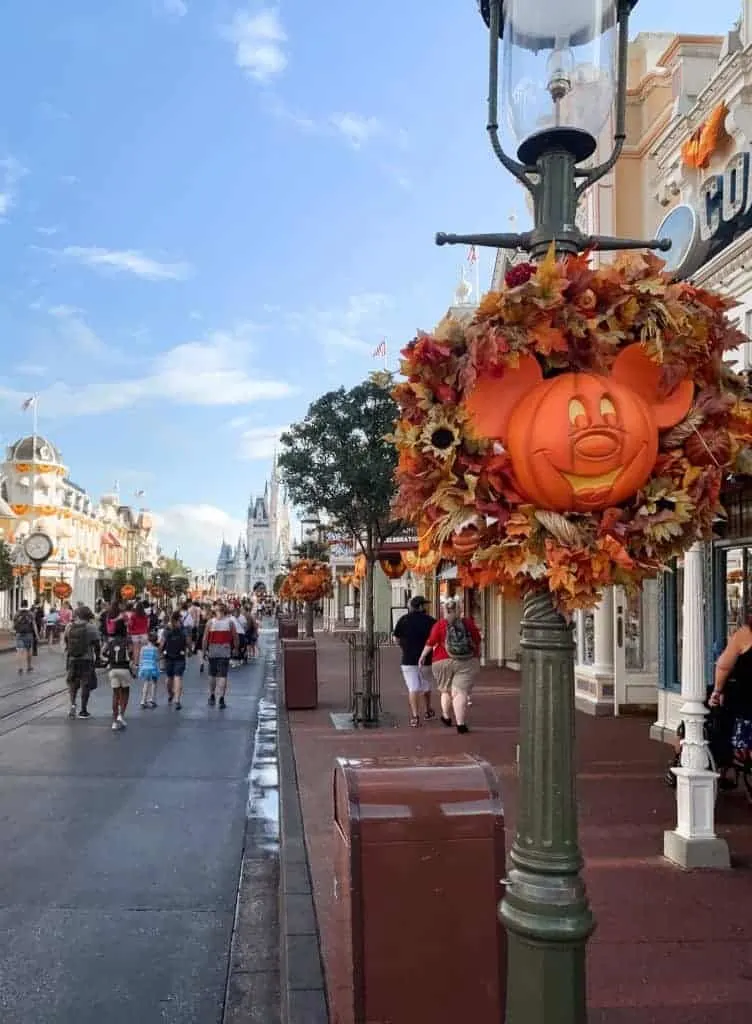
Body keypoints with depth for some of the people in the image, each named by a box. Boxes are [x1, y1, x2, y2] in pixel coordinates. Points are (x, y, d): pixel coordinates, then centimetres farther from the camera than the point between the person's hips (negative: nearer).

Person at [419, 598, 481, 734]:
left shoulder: (440, 624, -4)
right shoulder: (469, 623, 4)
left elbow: (430, 643, -2)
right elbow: (478, 642, 12)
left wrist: (422, 656, 12)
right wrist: (478, 656, 27)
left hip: (443, 663, 0)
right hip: (467, 663, 0)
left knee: (446, 691, 18)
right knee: (461, 692, -3)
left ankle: (446, 717, 32)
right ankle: (461, 724, -10)